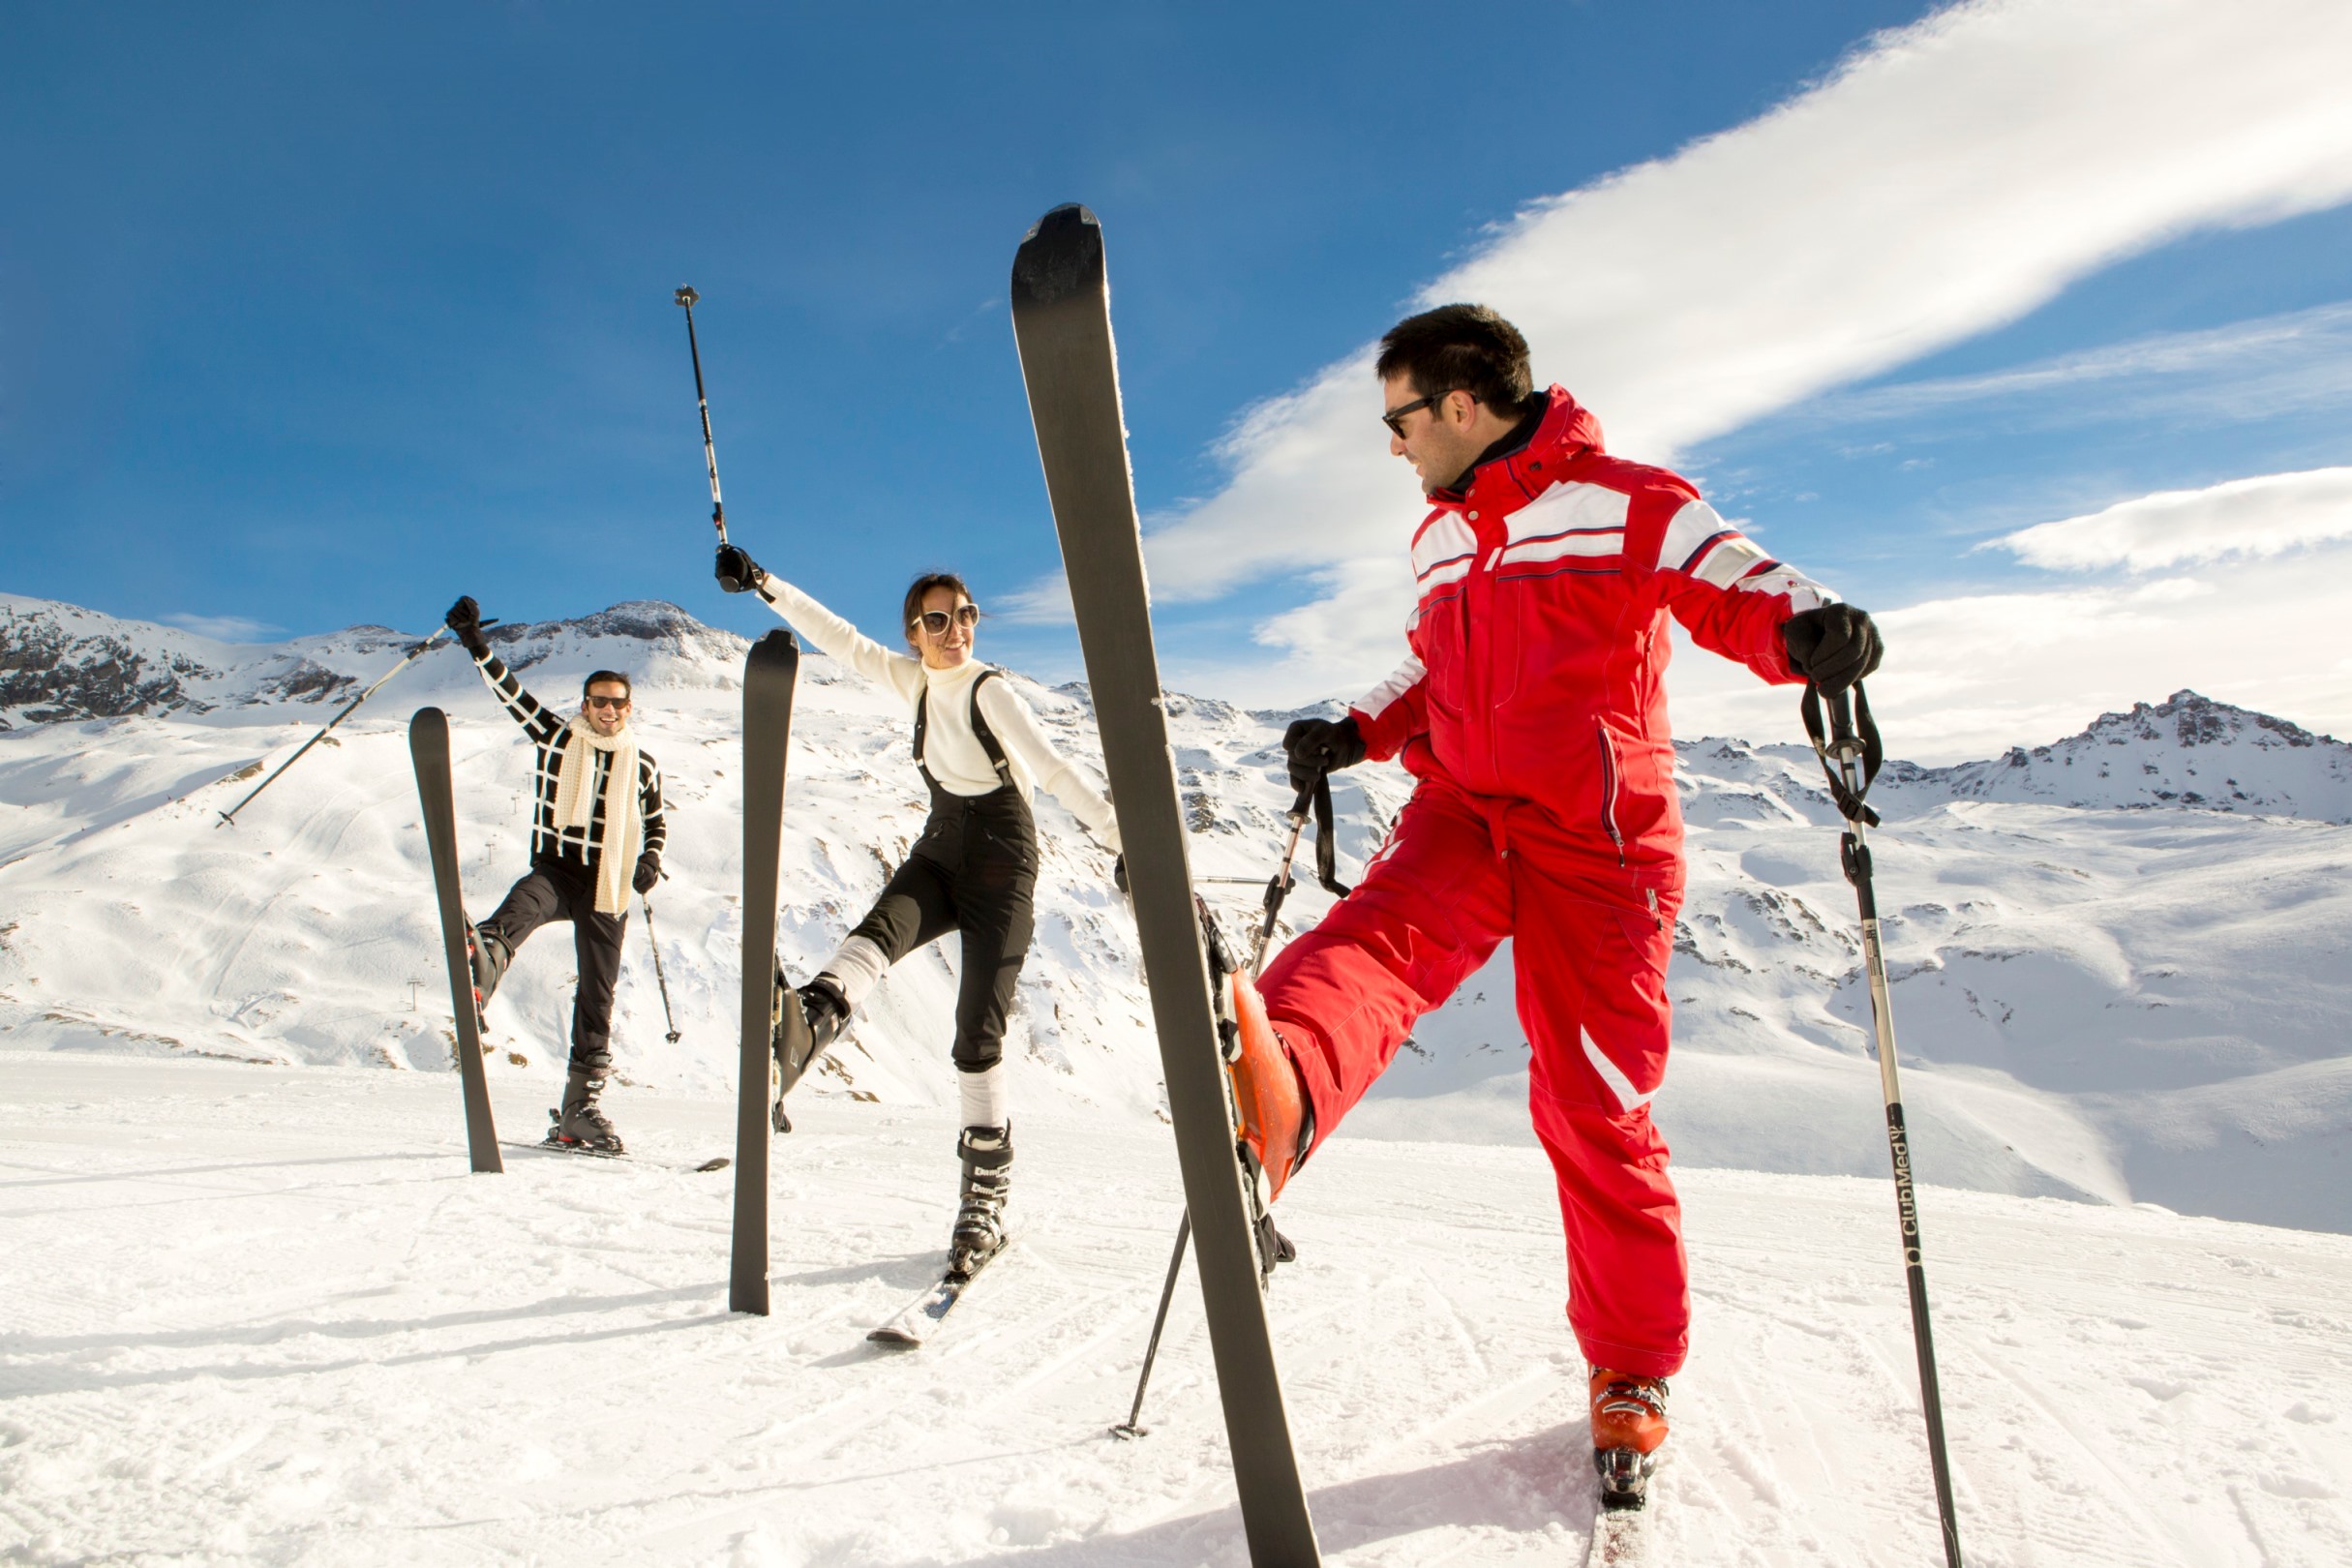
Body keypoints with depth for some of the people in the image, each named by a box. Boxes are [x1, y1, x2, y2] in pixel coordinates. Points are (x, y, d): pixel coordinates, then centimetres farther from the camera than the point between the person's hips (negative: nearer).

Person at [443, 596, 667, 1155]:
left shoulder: (642, 765, 10)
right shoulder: (555, 737, 6)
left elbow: (656, 822, 21)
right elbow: (512, 692, -1)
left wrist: (649, 861, 2)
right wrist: (475, 643, -12)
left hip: (607, 886, 2)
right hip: (554, 869, -1)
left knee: (597, 995, 3)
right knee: (517, 912, -38)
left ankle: (578, 1108, 12)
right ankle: (480, 971, -71)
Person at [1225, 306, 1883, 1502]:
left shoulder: (1625, 504, -1)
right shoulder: (1437, 541, 19)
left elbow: (1736, 589, -10)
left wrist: (1808, 628, -32)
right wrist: (1358, 734, 14)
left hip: (1595, 834, -4)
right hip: (1463, 814, 5)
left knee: (1594, 1107, -1)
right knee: (1380, 933, -29)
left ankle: (1633, 1370, 19)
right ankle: (1273, 1100, -60)